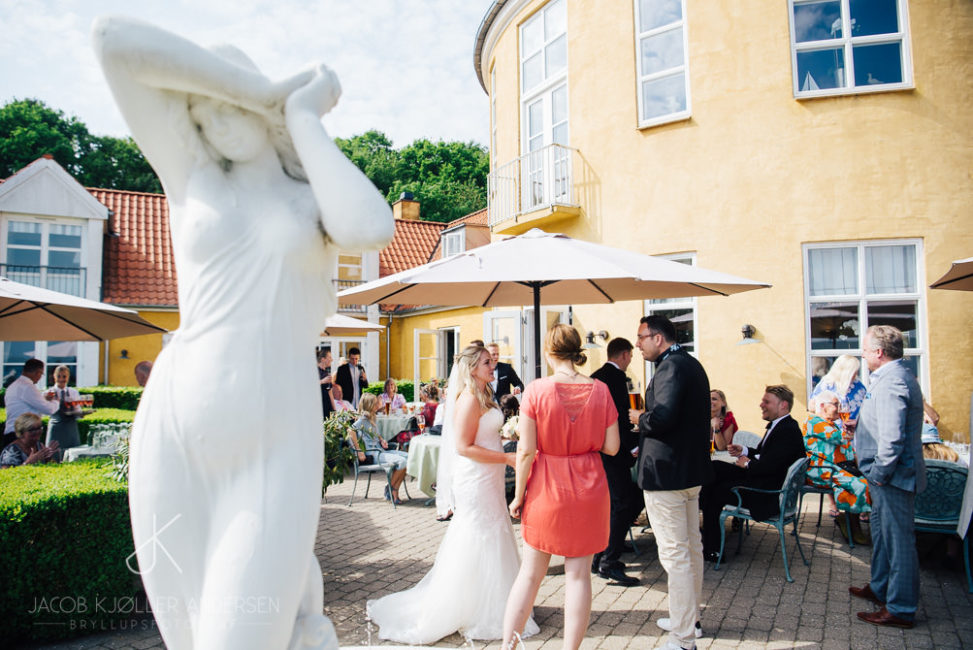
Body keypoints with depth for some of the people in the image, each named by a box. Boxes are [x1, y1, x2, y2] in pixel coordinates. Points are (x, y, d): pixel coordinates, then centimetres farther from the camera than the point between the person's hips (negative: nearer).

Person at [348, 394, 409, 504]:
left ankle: (394, 490, -6)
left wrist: (381, 440, 12)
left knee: (408, 457, -6)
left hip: (381, 450, 9)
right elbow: (351, 431, -26)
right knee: (402, 461, -25)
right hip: (372, 454, -9)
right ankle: (390, 489, -5)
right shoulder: (363, 418, -9)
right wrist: (359, 451, -24)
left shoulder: (372, 418, 19)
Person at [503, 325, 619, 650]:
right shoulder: (600, 390, -5)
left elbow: (526, 450, -13)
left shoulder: (536, 390, -12)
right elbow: (611, 447, -3)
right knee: (578, 574, 10)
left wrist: (518, 495, -3)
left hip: (547, 489, -1)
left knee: (530, 573, 12)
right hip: (588, 490, 1)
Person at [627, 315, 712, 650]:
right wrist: (646, 417, 13)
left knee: (674, 554, -2)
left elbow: (662, 417, -31)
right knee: (691, 547, 20)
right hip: (692, 469, 11)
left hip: (667, 471, -11)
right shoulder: (691, 364, 13)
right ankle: (690, 618, 36)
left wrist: (639, 417, -11)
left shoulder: (671, 366, -19)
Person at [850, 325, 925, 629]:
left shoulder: (890, 382, -23)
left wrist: (881, 473, -20)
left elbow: (892, 437, -29)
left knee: (898, 539, 0)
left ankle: (901, 609, 11)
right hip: (888, 475, 11)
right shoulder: (898, 375, 12)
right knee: (882, 532, 22)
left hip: (892, 477, -11)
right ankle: (880, 589, 38)